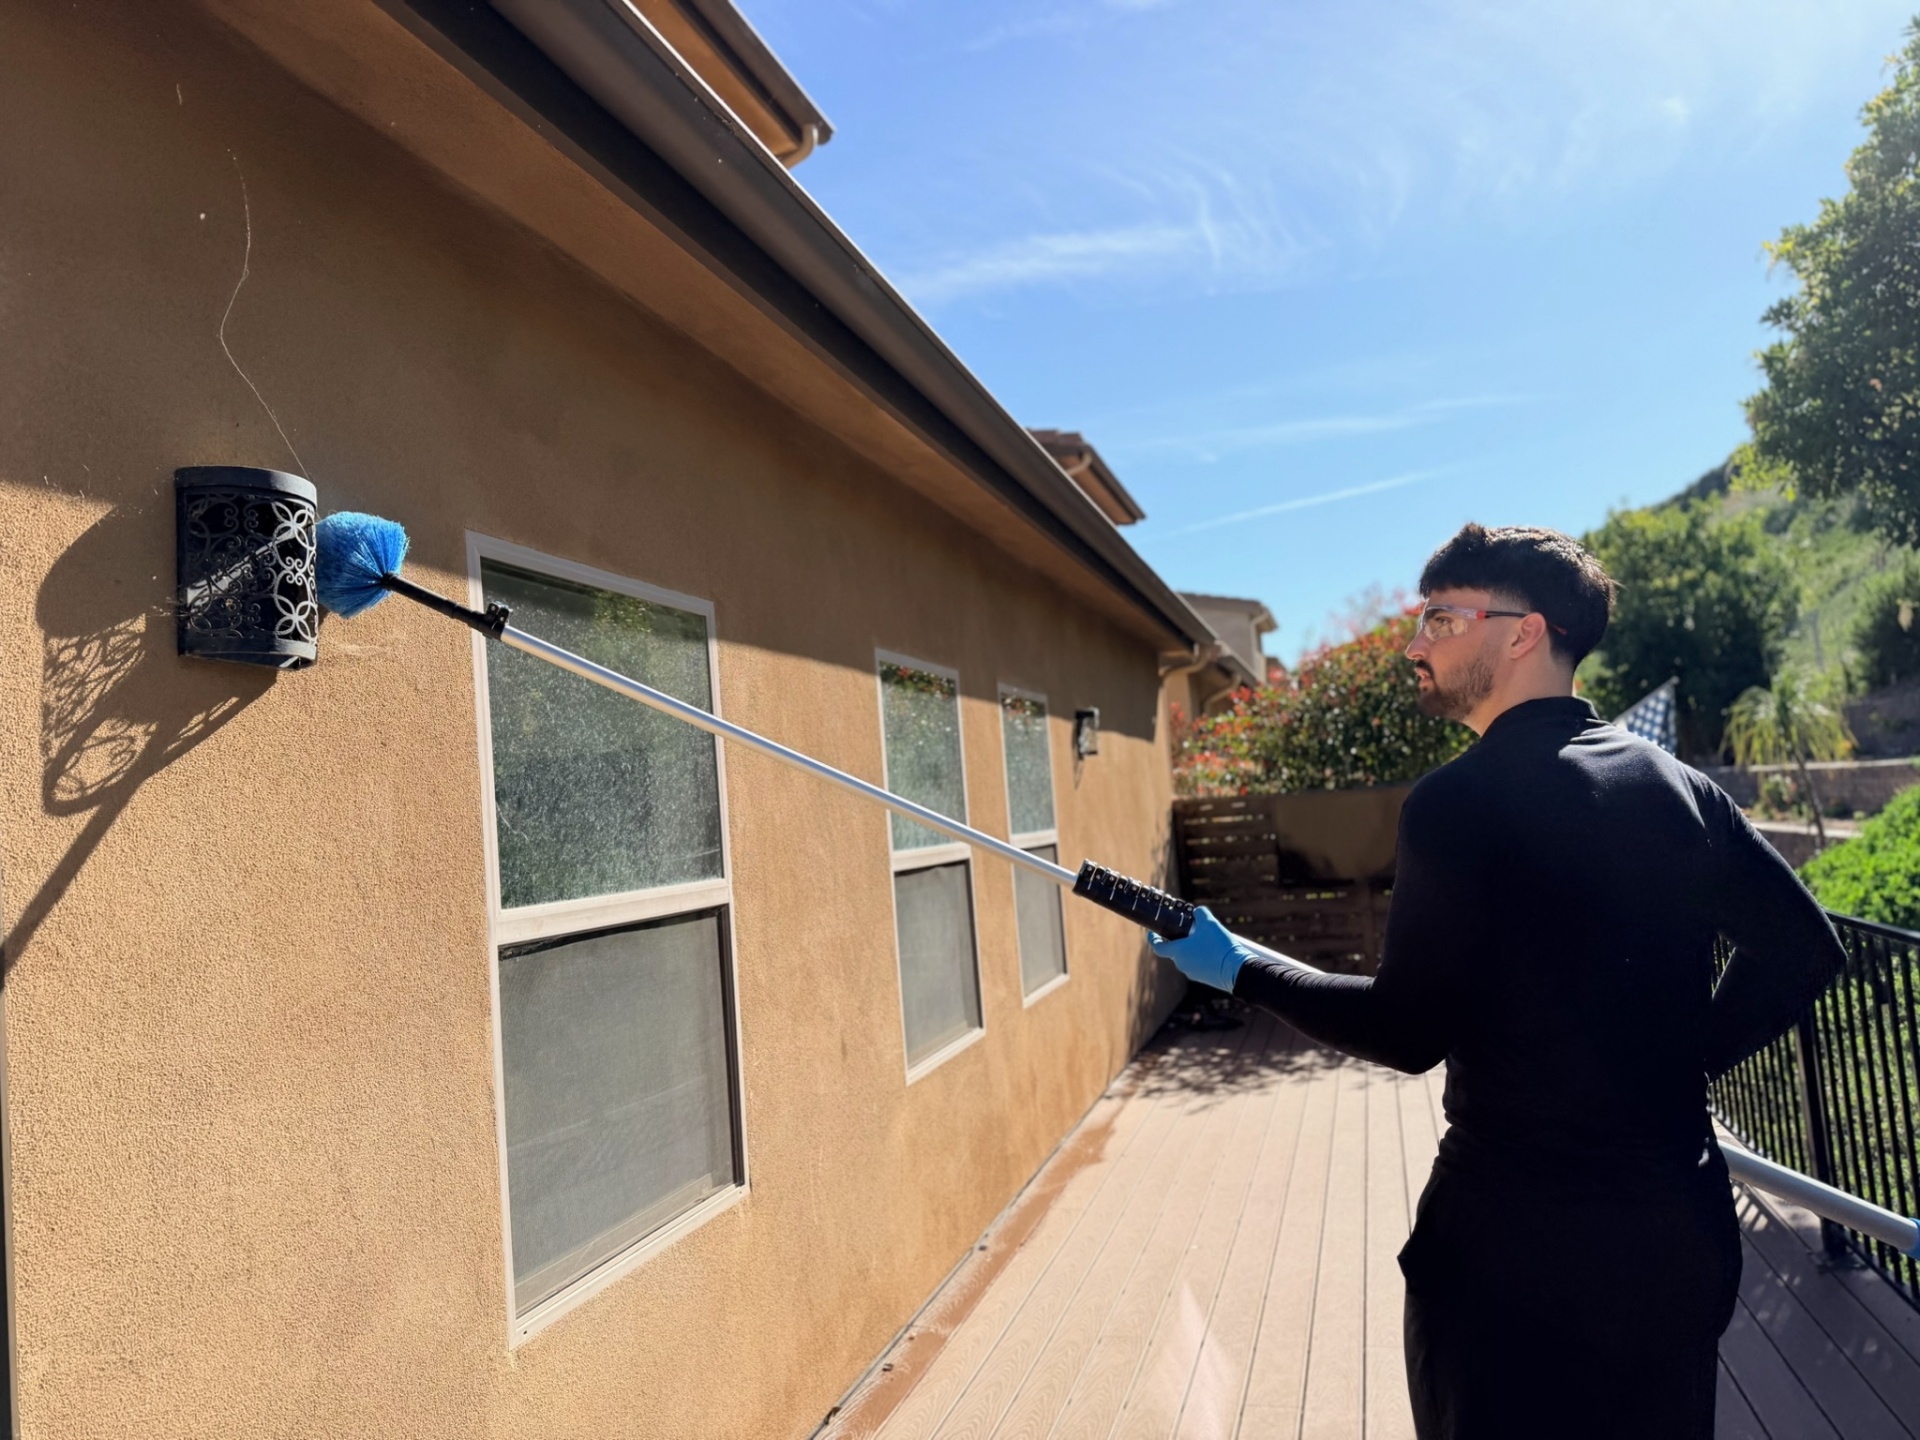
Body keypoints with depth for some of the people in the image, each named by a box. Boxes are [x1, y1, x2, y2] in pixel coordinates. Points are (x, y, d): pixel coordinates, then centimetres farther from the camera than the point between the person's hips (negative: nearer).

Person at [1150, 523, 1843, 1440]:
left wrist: (1242, 970, -6)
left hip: (1518, 1237, -6)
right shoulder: (1676, 785, 3)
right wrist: (1682, 1060, 13)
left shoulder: (1460, 802, -18)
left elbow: (1408, 1033, -16)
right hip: (1681, 1225, 6)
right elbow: (1803, 947, 8)